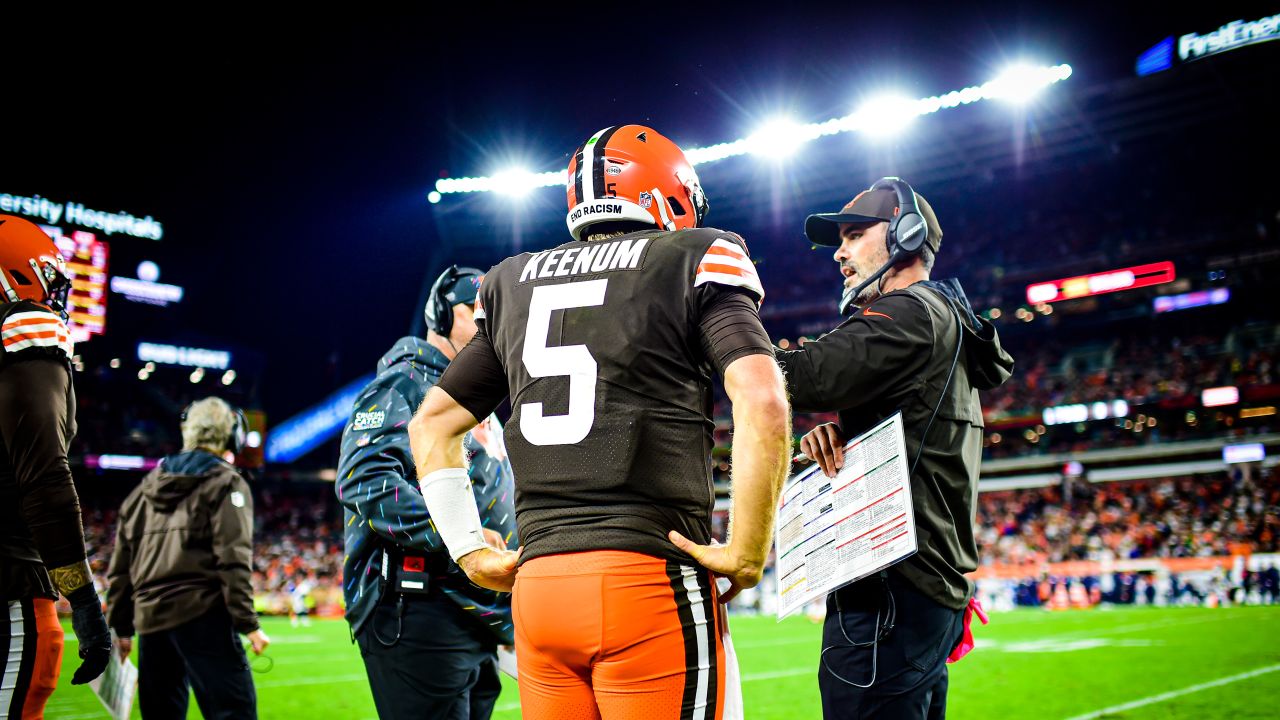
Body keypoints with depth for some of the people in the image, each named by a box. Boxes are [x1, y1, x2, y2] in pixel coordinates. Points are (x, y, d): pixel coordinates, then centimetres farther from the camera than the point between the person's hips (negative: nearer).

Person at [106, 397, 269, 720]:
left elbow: (121, 564, 19)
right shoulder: (226, 483, 2)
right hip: (203, 615, -6)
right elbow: (232, 560, -9)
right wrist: (248, 623, -10)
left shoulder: (147, 486, 21)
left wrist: (121, 626, 23)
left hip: (149, 618, 7)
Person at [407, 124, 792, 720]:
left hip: (538, 582, 5)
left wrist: (469, 550, 19)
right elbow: (763, 405, -14)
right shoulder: (693, 261, 2)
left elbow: (432, 423, 21)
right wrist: (747, 553, -7)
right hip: (651, 579, -5)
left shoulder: (514, 284, 18)